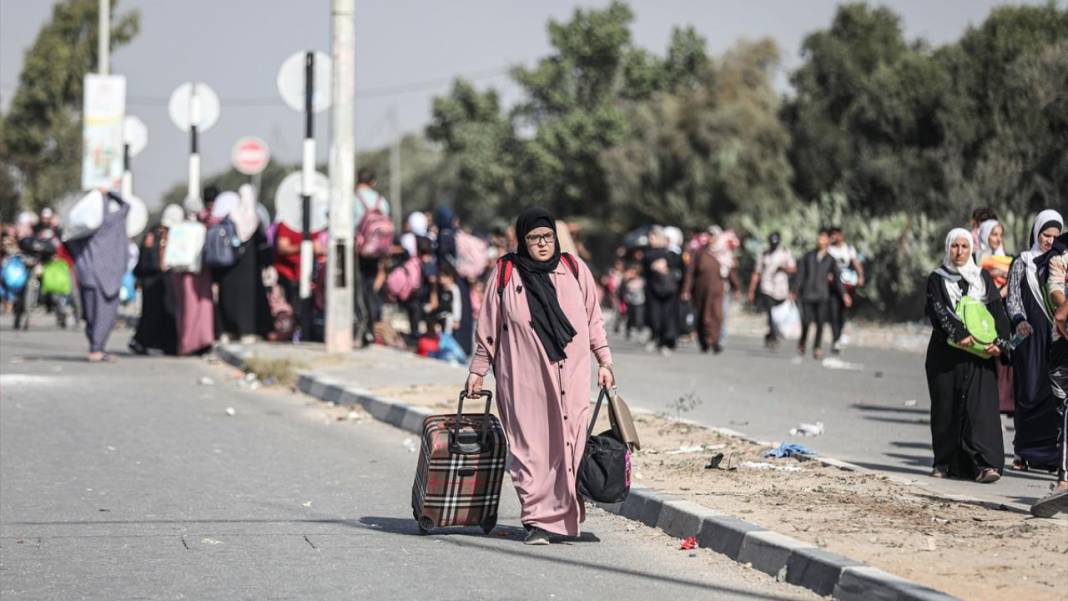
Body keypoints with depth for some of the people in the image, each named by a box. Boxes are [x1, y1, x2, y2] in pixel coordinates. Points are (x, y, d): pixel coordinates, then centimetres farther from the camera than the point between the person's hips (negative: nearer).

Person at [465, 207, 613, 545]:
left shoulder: (575, 270, 8)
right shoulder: (505, 274, 3)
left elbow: (594, 319, 15)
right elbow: (488, 328, 11)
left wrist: (604, 361, 11)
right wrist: (478, 370, 12)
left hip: (571, 373, 1)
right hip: (524, 376, -1)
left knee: (569, 444, -5)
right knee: (531, 445, -6)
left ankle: (563, 516, 1)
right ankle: (537, 520, -2)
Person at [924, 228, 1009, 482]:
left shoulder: (983, 278, 13)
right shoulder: (937, 279, 7)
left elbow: (998, 311, 5)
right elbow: (938, 310, -8)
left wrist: (1000, 342, -11)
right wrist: (959, 334, -22)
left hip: (979, 354, 0)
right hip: (946, 354, 0)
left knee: (981, 406, -11)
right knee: (946, 406, 2)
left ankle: (984, 464, -19)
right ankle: (946, 462, 11)